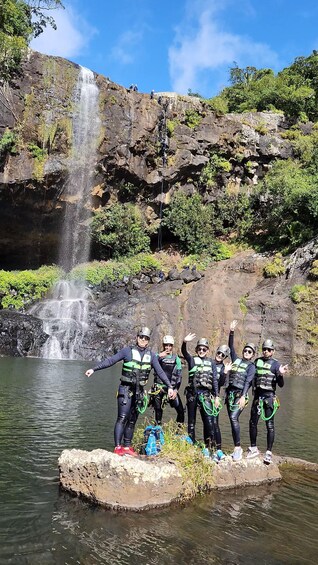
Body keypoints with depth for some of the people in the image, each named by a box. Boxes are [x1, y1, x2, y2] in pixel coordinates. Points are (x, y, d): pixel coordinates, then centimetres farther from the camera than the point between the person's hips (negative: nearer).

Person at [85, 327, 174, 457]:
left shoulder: (151, 355, 7)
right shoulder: (128, 351, -4)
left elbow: (160, 372, 10)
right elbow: (110, 360, -6)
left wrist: (169, 386, 4)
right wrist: (94, 369, -12)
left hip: (139, 391, 4)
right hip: (126, 389, -4)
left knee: (132, 420, 9)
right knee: (122, 418, -10)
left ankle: (127, 447, 18)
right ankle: (117, 447, -7)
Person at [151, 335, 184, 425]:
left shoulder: (176, 359, 5)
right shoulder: (158, 356, 3)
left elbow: (179, 376, 4)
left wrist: (175, 390, -5)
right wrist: (159, 356, -28)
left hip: (172, 388, 1)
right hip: (159, 387, -1)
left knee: (180, 410, -5)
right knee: (158, 410, 0)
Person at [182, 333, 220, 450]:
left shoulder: (211, 362, 12)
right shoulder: (192, 359, 7)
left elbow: (215, 379, 10)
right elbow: (184, 352, -14)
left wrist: (217, 396, 4)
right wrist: (184, 342, -35)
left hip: (205, 393, 0)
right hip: (192, 392, 0)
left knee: (209, 419, -10)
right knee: (191, 420, 7)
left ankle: (209, 444, 0)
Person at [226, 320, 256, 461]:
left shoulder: (251, 366, 1)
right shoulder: (236, 359, 16)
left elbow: (248, 381, -11)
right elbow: (231, 346, 15)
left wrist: (243, 396, -23)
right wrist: (231, 331, 6)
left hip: (240, 394, -5)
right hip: (230, 393, 5)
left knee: (233, 418, -21)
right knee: (233, 420, 6)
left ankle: (238, 447, -12)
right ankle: (237, 449, 13)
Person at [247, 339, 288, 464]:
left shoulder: (276, 364, -3)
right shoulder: (257, 361, 8)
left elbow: (281, 385, -6)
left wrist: (281, 374, -23)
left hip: (269, 396, -4)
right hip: (257, 395, 4)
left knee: (270, 424, -1)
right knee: (253, 422, 9)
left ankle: (269, 453, 6)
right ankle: (253, 448, 24)